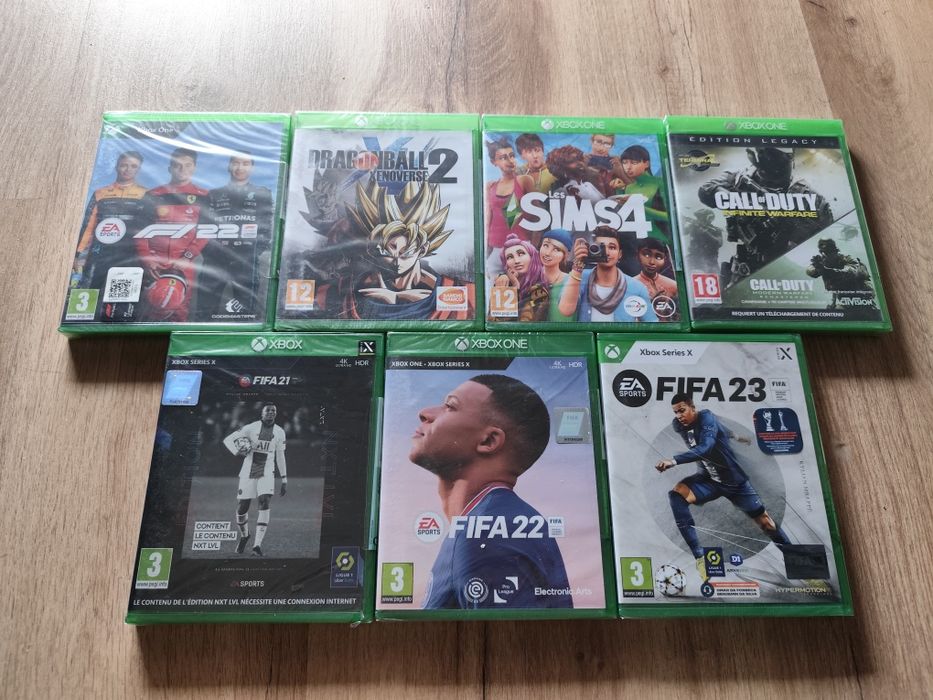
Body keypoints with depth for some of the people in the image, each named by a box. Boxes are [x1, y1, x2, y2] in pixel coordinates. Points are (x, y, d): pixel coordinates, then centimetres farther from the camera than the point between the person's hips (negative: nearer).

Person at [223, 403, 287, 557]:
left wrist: (284, 480, 11)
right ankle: (244, 535, 35)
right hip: (248, 473, 0)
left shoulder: (279, 432, 4)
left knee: (265, 503, -21)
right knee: (242, 508, 3)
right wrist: (237, 452, -22)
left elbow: (280, 457, 12)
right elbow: (227, 440, -1)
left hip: (267, 473, 1)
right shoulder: (251, 428, -4)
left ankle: (257, 545, -17)